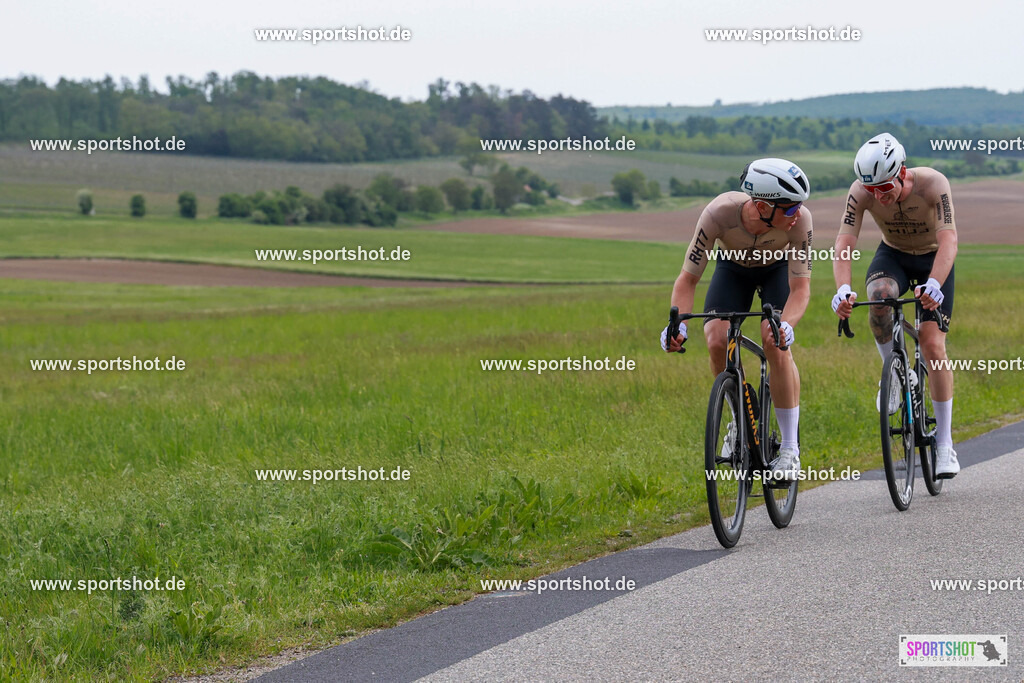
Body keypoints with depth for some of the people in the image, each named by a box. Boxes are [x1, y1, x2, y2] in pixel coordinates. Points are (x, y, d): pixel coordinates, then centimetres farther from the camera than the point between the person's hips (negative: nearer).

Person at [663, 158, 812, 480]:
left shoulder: (799, 218, -37)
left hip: (778, 269, -1)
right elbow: (688, 277, -31)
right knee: (718, 342, -21)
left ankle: (790, 448, -13)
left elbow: (800, 286, -34)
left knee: (775, 342, -24)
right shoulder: (719, 212, -38)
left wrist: (786, 324, -54)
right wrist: (677, 323, -48)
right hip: (733, 268, 1)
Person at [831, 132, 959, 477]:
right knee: (879, 295, -35)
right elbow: (844, 243, -33)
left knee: (933, 346, -13)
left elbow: (948, 238, -41)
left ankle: (944, 444, -3)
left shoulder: (933, 183, -33)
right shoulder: (861, 193, -26)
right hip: (892, 256, 1)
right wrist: (843, 288, -52)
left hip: (933, 260, -1)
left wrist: (935, 284, -59)